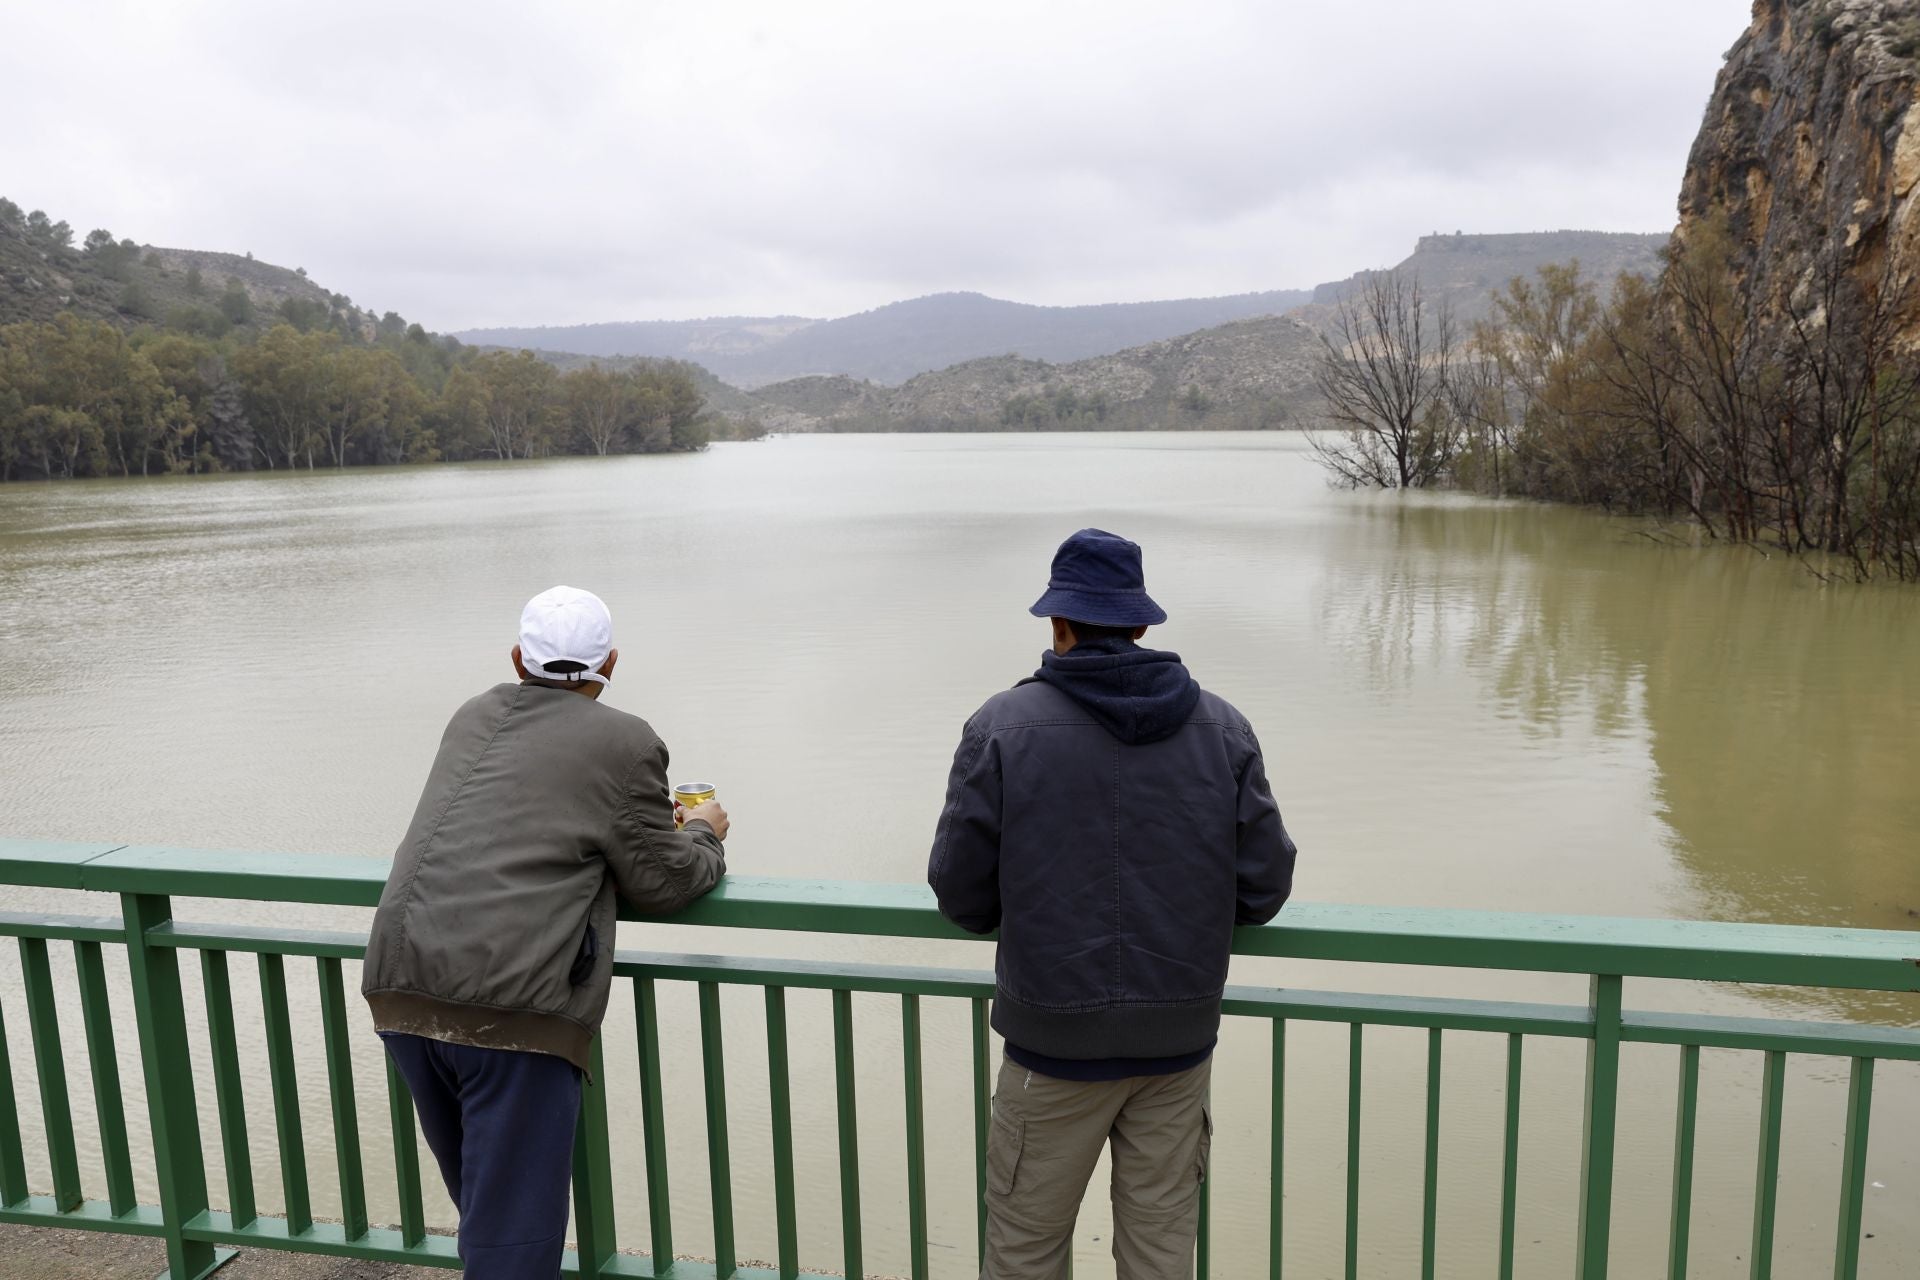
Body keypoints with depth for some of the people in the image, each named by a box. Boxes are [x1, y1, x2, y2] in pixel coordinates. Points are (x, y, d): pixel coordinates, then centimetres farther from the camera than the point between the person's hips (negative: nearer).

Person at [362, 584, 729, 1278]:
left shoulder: (474, 717, 18)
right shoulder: (625, 742, 0)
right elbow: (660, 884, 2)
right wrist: (703, 833, 22)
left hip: (399, 987, 7)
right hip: (511, 1006, -6)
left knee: (482, 1199, 24)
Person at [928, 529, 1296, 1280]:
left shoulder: (1003, 727, -11)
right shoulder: (1223, 728, -3)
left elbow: (961, 895, -7)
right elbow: (1264, 888, -1)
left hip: (1055, 1045, -3)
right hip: (1179, 1041, 3)